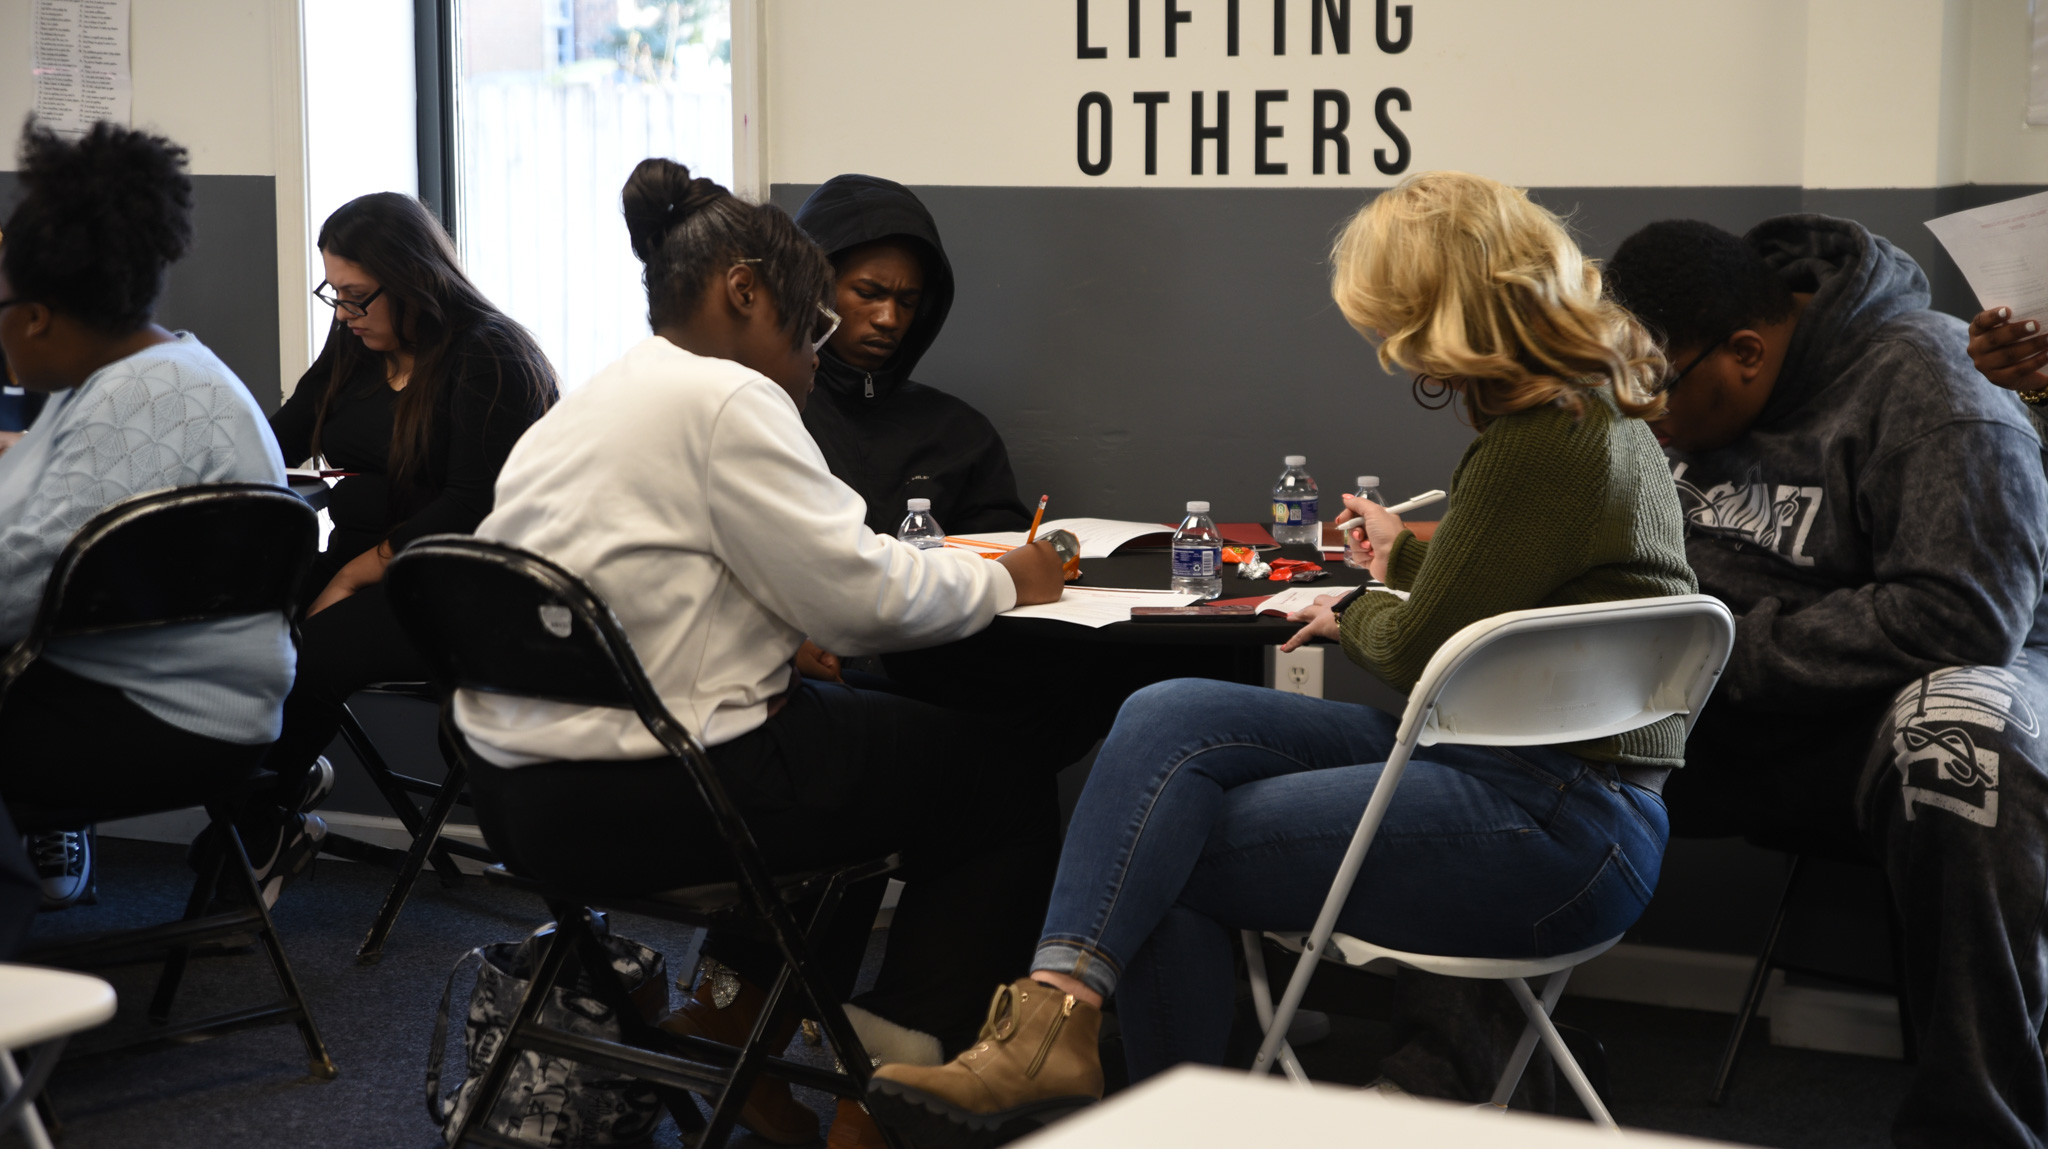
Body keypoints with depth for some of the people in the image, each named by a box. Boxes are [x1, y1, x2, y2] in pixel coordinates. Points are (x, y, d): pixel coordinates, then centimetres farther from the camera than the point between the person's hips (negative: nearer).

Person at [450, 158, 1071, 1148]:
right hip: (639, 800, -10)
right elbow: (857, 594, -14)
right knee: (1005, 782, 4)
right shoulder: (724, 399, -12)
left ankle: (733, 1013, 22)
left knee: (851, 729, 29)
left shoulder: (586, 406, 18)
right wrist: (1006, 581, 1)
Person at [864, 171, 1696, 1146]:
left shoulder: (1549, 444, -19)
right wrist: (1403, 557, 45)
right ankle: (1055, 1014, -19)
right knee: (1169, 718, -8)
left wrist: (1355, 617, 8)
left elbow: (1424, 652, -13)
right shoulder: (1592, 408, 13)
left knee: (1167, 856, -8)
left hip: (1558, 829, -9)